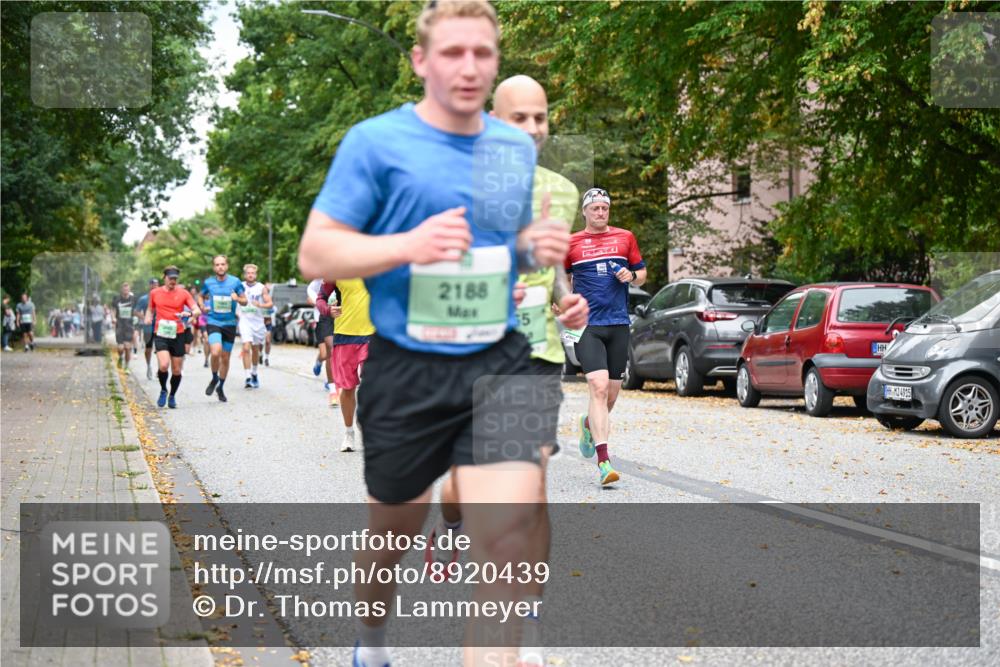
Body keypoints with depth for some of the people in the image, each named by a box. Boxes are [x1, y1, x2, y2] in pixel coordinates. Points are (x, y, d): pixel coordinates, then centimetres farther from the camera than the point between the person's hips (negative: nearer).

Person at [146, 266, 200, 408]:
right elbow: (150, 309, 24)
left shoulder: (183, 293, 2)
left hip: (178, 334, 1)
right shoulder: (154, 293, 7)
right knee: (163, 365, -21)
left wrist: (190, 313, -26)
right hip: (160, 334, -1)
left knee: (177, 370, 5)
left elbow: (197, 310, -4)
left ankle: (172, 396, 27)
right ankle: (163, 390, 6)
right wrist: (148, 317, 2)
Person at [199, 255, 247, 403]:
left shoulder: (235, 282, -2)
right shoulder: (207, 282, 0)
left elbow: (245, 301, 5)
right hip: (213, 322, -1)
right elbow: (201, 296, 20)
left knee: (225, 358, 9)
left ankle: (220, 387, 29)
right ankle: (214, 379, 3)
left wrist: (238, 299, -17)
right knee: (216, 352, -24)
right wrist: (203, 307, 1)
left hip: (229, 323, 1)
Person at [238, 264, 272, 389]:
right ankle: (248, 377, -19)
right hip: (245, 321, -1)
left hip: (258, 321, 2)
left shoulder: (261, 288, 1)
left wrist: (260, 305, -21)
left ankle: (254, 374, 35)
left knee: (255, 349, 14)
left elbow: (270, 303, -2)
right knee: (246, 348, -16)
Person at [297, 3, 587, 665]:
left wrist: (539, 249, 1)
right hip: (406, 369, -3)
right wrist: (409, 245, -24)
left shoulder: (518, 146, 9)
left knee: (511, 530, -14)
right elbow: (315, 254, -8)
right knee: (395, 529, 15)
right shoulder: (376, 141, -6)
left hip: (499, 364, 3)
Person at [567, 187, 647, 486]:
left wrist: (632, 276, -2)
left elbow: (642, 274, 20)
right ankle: (603, 461, -20)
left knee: (612, 393, 8)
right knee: (599, 386, -17)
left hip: (618, 324, 3)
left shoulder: (625, 238, 12)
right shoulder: (571, 243, 7)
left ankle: (589, 424, 42)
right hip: (586, 325, -3)